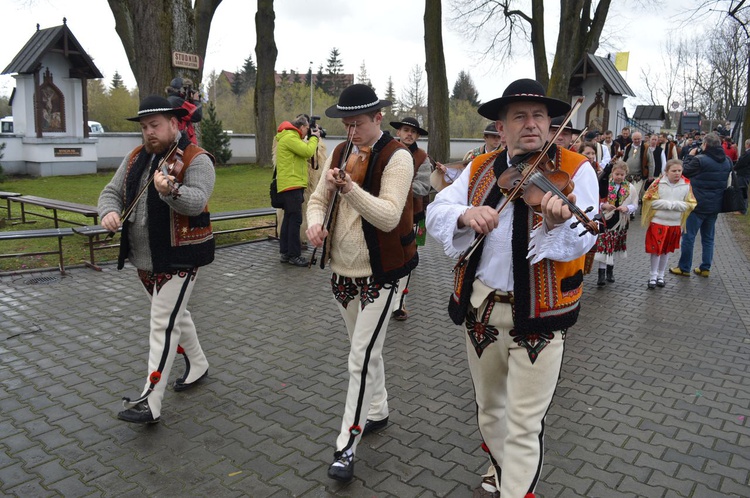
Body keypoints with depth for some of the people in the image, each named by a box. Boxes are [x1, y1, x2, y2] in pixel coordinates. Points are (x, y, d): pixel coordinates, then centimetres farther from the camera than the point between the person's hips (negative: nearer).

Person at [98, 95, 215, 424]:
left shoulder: (196, 160, -12)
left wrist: (170, 191, -48)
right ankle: (198, 365, 40)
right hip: (144, 258, 8)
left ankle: (150, 402, -2)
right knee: (175, 315, 21)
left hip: (178, 258, -8)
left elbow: (197, 201, -28)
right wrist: (109, 211, -12)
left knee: (164, 325, -7)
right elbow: (111, 191, 11)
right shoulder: (135, 158, 10)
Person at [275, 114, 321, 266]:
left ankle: (285, 253, 16)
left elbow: (304, 153, 21)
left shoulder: (290, 137, 21)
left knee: (289, 219, 11)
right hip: (291, 185, -11)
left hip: (291, 185, 11)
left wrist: (313, 138, 14)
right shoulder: (290, 137, -13)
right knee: (295, 219, -10)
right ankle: (294, 255, -8)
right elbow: (308, 152, -18)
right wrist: (314, 138, -2)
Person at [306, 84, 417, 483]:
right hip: (342, 270, 7)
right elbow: (318, 198, 10)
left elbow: (389, 216, -23)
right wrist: (315, 221, -13)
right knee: (365, 349, 20)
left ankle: (347, 444, 7)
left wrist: (348, 186, -33)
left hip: (379, 273, -7)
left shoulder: (397, 157, -14)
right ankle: (377, 412, 39)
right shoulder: (340, 152, 7)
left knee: (362, 356, -4)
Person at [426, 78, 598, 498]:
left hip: (539, 315, -4)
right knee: (489, 407, 24)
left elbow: (582, 240, -20)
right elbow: (435, 213, -3)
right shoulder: (480, 170, 5)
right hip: (481, 307, 5)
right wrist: (465, 214, -24)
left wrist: (558, 223, -43)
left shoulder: (575, 170, -8)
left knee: (524, 427, 4)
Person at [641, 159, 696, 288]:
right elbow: (649, 200, -12)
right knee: (656, 249, 0)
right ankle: (653, 276, 14)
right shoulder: (658, 183, -10)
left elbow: (690, 204, -3)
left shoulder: (687, 185, -3)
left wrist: (674, 204, -18)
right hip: (657, 222, -2)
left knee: (666, 250, 14)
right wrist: (668, 204, -18)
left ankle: (661, 275, 27)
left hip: (675, 224, 3)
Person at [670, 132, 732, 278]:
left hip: (698, 205, -7)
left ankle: (684, 268, 7)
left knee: (688, 236, 2)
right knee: (708, 238, 15)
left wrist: (691, 156, 6)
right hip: (715, 205, 7)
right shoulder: (727, 161, 4)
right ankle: (705, 268, 20)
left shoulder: (699, 160, -19)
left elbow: (685, 171, -6)